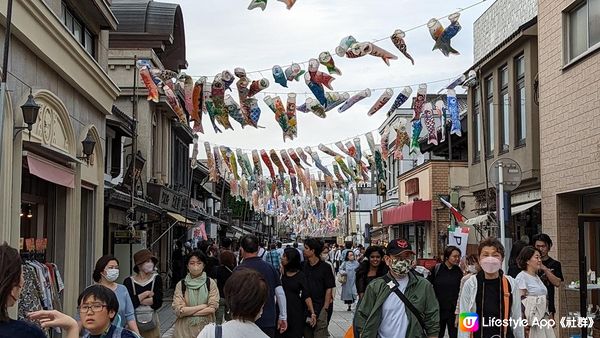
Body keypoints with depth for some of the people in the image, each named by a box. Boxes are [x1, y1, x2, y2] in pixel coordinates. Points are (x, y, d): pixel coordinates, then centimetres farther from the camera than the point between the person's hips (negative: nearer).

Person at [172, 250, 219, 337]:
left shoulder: (211, 283, -4)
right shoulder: (181, 285, -3)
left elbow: (212, 309, -10)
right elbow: (178, 311, -11)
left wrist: (188, 311, -12)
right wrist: (203, 306, -12)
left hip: (205, 327, 0)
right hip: (184, 329, 0)